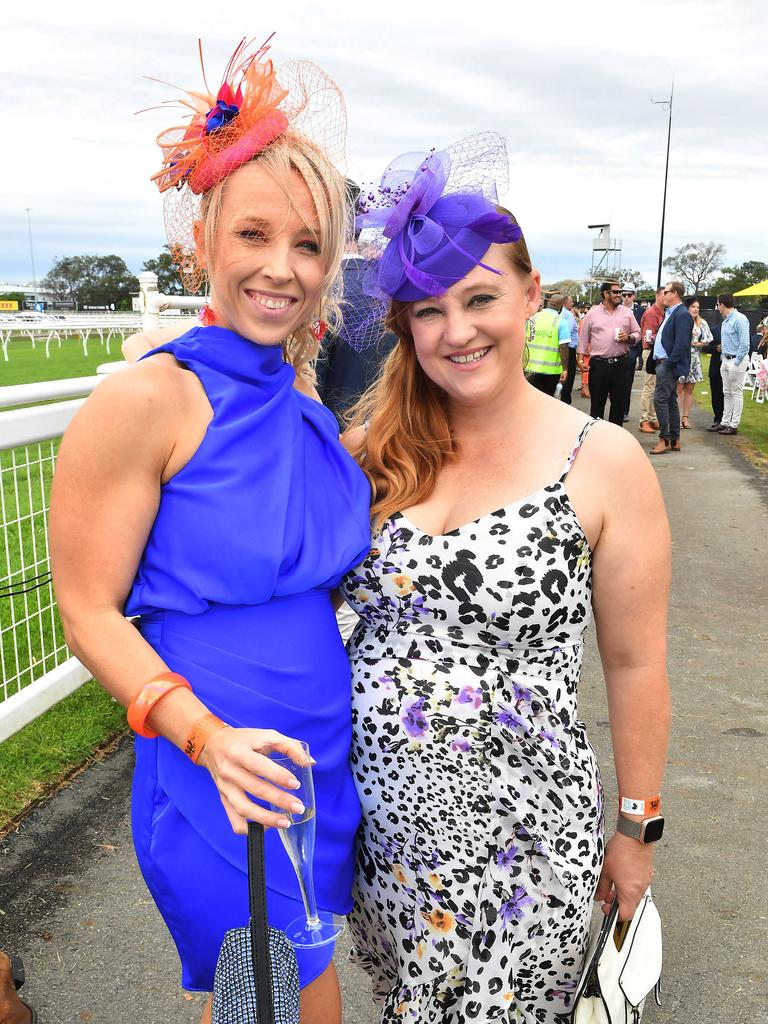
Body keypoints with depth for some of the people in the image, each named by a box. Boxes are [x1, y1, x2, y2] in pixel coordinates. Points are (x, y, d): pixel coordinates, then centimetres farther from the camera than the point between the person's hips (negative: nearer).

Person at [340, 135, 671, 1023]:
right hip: (379, 810, 3)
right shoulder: (376, 450, -3)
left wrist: (638, 830, 1)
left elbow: (635, 665, -5)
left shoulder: (605, 464, -11)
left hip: (518, 831, -3)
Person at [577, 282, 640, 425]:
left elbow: (637, 333, 13)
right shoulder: (592, 313, 2)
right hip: (598, 363, -2)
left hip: (620, 363, 3)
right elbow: (584, 338, 6)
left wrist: (629, 338, -9)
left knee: (619, 402, 6)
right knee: (597, 402, 5)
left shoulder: (627, 313, 8)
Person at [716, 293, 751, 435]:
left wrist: (736, 362, -17)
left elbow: (744, 344, -17)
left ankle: (734, 425, 1)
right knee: (727, 393, 11)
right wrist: (723, 357, 11)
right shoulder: (725, 321, 12)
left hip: (737, 360, -9)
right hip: (726, 360, 9)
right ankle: (725, 422, 17)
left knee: (736, 393, -2)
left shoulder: (740, 319, -14)